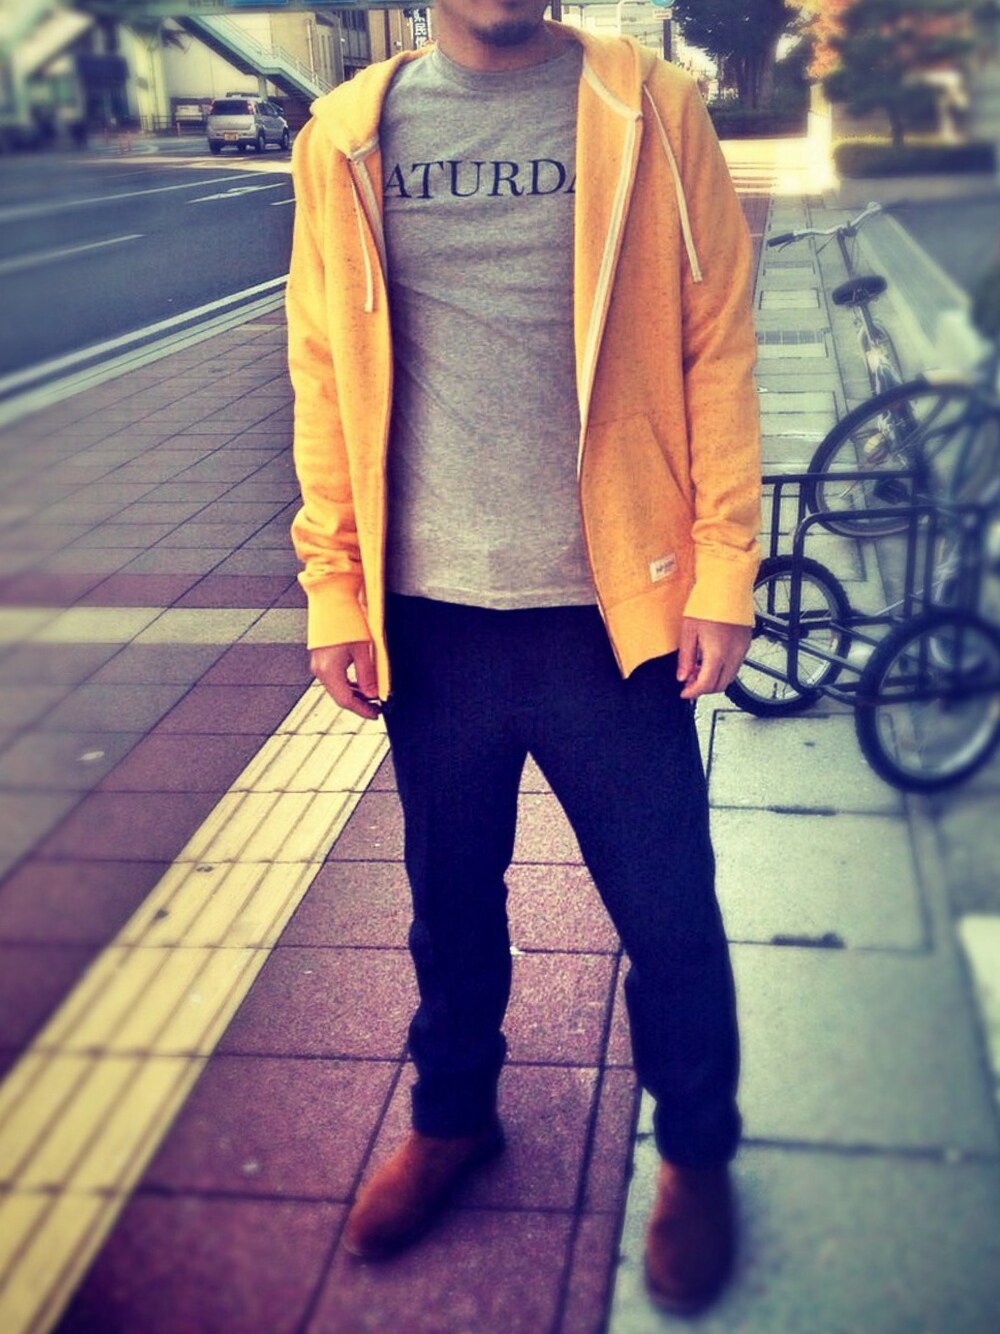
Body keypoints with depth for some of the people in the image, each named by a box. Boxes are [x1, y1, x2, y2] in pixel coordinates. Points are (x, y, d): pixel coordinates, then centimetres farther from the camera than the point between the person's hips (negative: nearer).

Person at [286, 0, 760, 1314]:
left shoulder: (651, 110, -1)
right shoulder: (347, 138, 4)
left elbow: (717, 346, -2)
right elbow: (325, 373, 5)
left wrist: (722, 568, -7)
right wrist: (334, 589, 1)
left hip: (610, 608, -1)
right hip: (426, 614, 2)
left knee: (669, 914, 9)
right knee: (451, 896, 18)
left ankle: (697, 1154, 34)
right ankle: (453, 1115, 43)